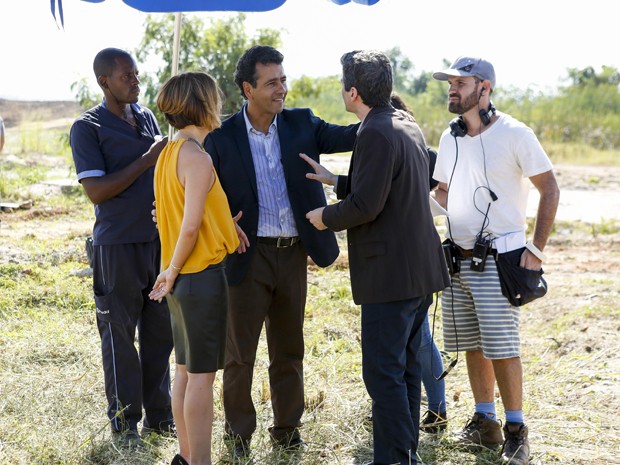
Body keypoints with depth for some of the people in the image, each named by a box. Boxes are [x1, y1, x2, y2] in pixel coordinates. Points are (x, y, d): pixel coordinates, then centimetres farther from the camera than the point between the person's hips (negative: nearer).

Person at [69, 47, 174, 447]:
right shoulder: (87, 128, -8)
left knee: (160, 329, 10)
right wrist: (148, 160, -16)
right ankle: (124, 422, 13)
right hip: (118, 244, -6)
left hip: (160, 238, 6)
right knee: (120, 334, 3)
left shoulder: (147, 117, 11)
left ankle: (158, 415, 20)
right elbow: (96, 191, -15)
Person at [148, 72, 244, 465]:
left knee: (186, 369, 15)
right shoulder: (198, 158, -18)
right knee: (202, 375, -3)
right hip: (203, 274, -9)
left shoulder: (169, 152, 9)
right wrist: (173, 271, -10)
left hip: (182, 276, 9)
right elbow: (189, 227, -21)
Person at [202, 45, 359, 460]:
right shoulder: (222, 138, -5)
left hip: (294, 253, 3)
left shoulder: (301, 125, 2)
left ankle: (287, 429, 26)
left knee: (289, 349, 13)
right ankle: (239, 433, 20)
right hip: (248, 255, -3)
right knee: (240, 350, 5)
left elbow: (346, 137, -12)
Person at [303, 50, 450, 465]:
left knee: (383, 372, -5)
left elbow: (365, 206, -22)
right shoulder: (407, 126, 13)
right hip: (421, 269, 10)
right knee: (405, 366, 16)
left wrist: (326, 217, -5)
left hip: (391, 273, -10)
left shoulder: (376, 135, -18)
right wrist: (335, 180, 25)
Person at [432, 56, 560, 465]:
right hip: (457, 259, 6)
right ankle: (485, 424, 20)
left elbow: (550, 189, -5)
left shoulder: (515, 135, -9)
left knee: (502, 347, -7)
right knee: (471, 345, 10)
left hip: (499, 260, -6)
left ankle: (516, 429, 5)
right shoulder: (450, 138, 10)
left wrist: (537, 249, -8)